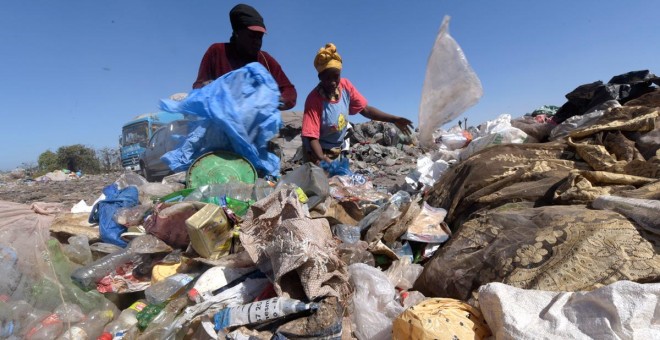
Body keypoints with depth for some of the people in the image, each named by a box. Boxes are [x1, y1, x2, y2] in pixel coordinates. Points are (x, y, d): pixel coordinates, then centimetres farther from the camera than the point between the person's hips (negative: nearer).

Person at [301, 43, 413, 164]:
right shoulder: (314, 99, -25)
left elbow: (365, 109, -3)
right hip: (319, 153, -4)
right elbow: (312, 137, -27)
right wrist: (324, 161, -42)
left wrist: (394, 119, -11)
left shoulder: (345, 86, -12)